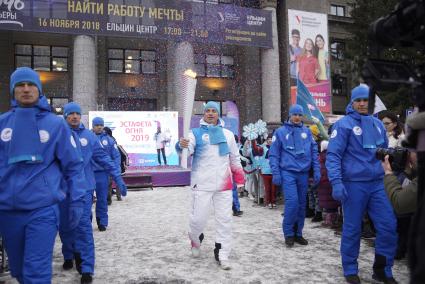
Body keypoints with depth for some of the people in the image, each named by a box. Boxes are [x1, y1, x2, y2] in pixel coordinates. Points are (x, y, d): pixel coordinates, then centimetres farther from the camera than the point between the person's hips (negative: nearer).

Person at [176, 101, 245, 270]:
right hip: (202, 184, -3)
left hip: (224, 184, 3)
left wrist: (239, 179, 14)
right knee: (198, 219, 0)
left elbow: (235, 159, 17)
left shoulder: (227, 134, 11)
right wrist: (182, 145, -42)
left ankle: (222, 255, 19)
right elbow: (188, 148, -20)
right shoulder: (196, 133, 1)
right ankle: (196, 239, 34)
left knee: (224, 220, 6)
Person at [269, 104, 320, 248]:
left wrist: (317, 170, 4)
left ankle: (298, 233, 21)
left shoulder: (307, 132, 11)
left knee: (302, 204, 8)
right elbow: (273, 154, -1)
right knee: (292, 202, -13)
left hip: (303, 173, 4)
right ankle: (288, 233, 2)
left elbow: (314, 152, 12)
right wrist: (276, 173, -8)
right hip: (288, 172, -4)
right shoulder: (280, 132, 2)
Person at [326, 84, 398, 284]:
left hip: (378, 183, 5)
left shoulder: (377, 124, 14)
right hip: (353, 183, -5)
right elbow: (333, 155, -12)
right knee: (352, 229, 5)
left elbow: (385, 152, 22)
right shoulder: (344, 124, -5)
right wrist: (336, 182, -22)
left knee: (388, 227, 3)